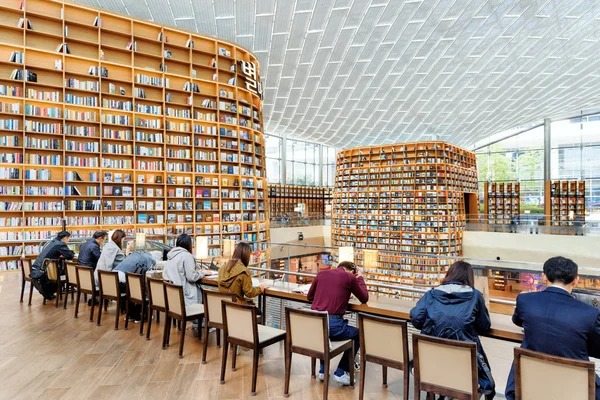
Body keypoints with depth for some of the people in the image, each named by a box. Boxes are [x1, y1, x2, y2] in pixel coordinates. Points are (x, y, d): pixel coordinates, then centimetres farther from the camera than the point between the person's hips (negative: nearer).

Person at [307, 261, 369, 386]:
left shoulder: (321, 274, 14)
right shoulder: (350, 277, 3)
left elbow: (309, 296, 26)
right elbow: (364, 299, 16)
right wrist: (360, 278, 27)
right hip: (332, 324, -4)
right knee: (358, 334, 24)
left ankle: (323, 370, 36)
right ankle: (341, 373, 22)